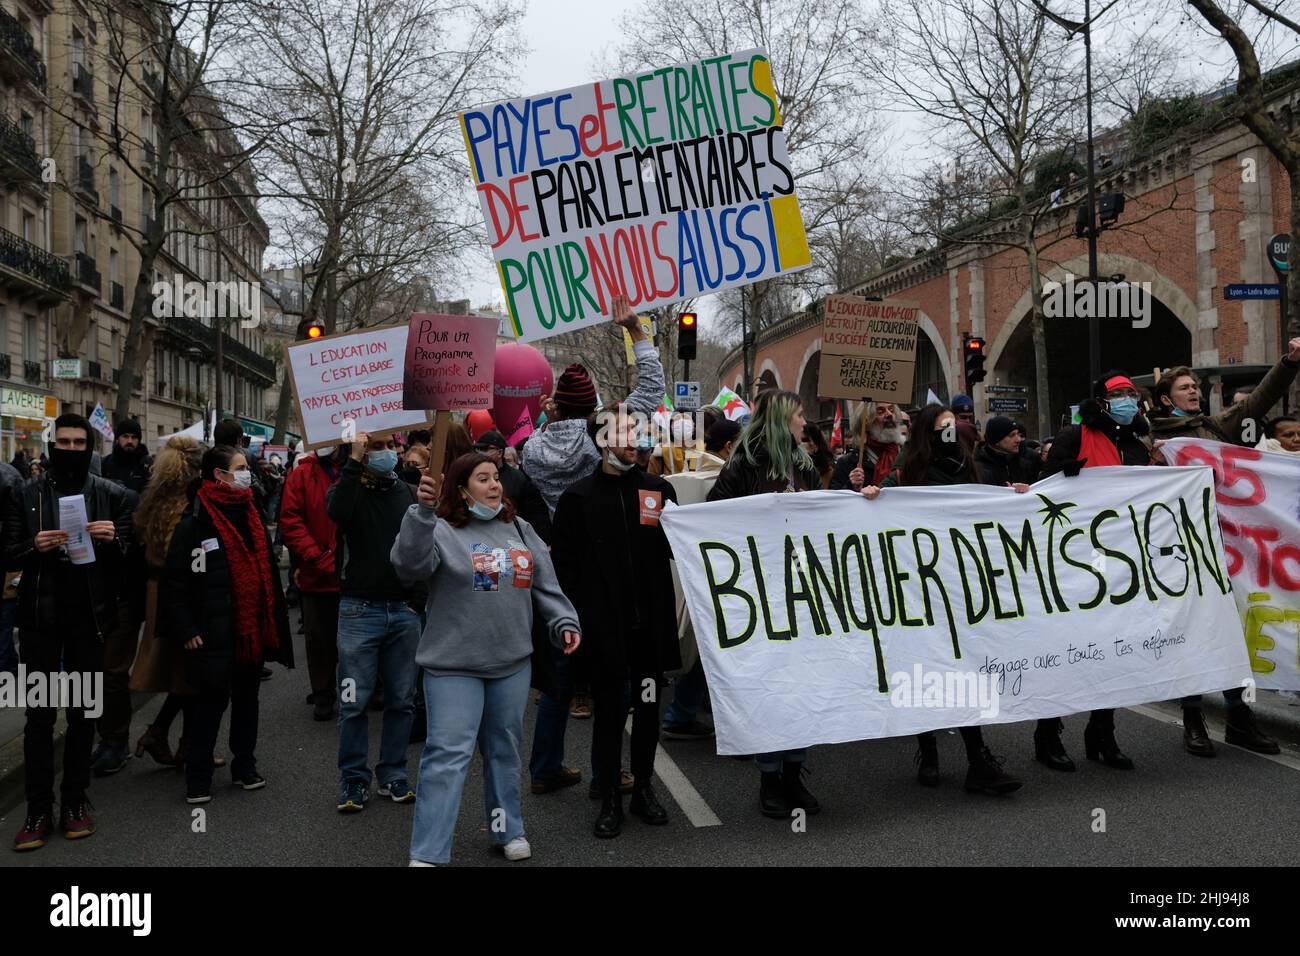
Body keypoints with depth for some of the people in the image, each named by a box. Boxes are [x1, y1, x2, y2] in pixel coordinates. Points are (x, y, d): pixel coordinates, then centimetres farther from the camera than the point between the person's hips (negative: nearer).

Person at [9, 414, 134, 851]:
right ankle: (38, 809, 11)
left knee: (83, 712, 10)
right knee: (39, 715, 3)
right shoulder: (27, 493, 3)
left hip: (89, 617, 1)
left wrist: (113, 541, -18)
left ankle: (74, 801, 21)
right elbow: (8, 554, 2)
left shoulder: (113, 496, 3)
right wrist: (35, 547, -18)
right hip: (41, 618, 0)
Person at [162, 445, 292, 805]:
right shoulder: (195, 522, -11)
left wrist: (275, 620, 12)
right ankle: (198, 777, 14)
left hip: (253, 629, 7)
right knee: (211, 701, 0)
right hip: (215, 633, -6)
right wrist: (185, 631, -15)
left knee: (246, 698, 16)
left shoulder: (251, 516, 10)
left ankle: (245, 767, 29)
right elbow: (175, 580, -12)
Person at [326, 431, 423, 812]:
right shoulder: (350, 488, 0)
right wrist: (355, 461, -23)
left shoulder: (409, 493, 9)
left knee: (402, 700, 9)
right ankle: (353, 779, 16)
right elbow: (337, 511, -24)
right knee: (354, 702, 2)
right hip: (360, 609, -3)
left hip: (404, 610, 3)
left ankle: (393, 774, 22)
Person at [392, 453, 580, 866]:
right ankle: (427, 854, 2)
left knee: (505, 749, 17)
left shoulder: (519, 529, 10)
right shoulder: (442, 531, -7)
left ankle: (508, 829, 33)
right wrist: (422, 511, -36)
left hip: (513, 662, 5)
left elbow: (545, 586, 13)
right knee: (447, 754, -6)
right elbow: (409, 564, -27)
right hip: (453, 665, -5)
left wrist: (564, 622, 2)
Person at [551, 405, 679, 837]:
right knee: (609, 712, 5)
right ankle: (609, 799, 18)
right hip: (603, 627, -2)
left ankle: (643, 787, 29)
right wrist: (574, 619, -8)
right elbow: (563, 564, -1)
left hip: (651, 623, 3)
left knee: (648, 706, 13)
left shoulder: (659, 489, 6)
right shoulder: (578, 497, 0)